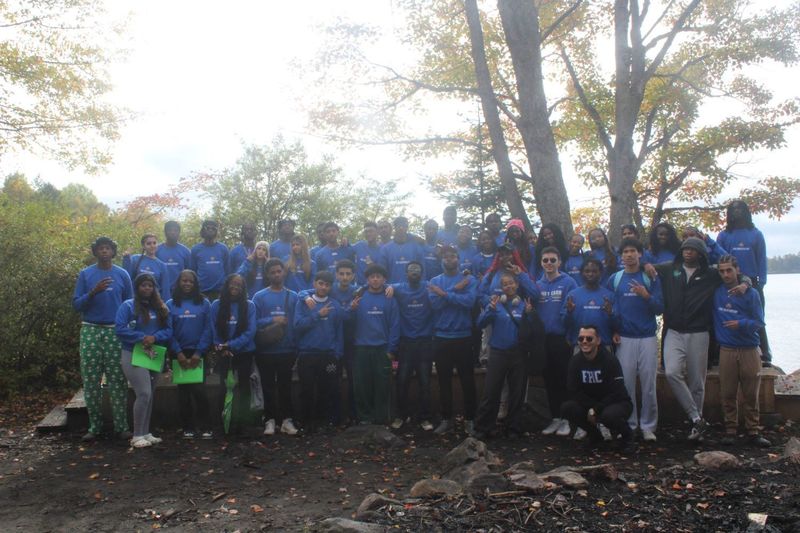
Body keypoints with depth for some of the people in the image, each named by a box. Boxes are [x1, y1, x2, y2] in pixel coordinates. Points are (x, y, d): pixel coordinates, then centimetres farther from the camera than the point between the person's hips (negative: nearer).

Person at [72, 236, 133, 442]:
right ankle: (94, 425, 13)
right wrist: (93, 292, -17)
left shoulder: (122, 274, 6)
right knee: (90, 381, 3)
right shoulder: (85, 274, 5)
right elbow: (76, 305, 0)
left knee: (117, 380, -1)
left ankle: (121, 426, 3)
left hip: (116, 332, 0)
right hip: (90, 331, 1)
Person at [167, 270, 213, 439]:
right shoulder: (170, 304, 5)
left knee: (199, 390, -8)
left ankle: (205, 427, 1)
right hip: (179, 353, 2)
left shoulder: (204, 303, 2)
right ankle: (188, 427, 15)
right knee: (183, 392, 7)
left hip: (198, 353, -1)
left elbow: (207, 329, -3)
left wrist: (198, 352, -12)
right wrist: (178, 353, -11)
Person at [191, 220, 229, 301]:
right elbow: (193, 271, 7)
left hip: (220, 291, 1)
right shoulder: (195, 249, 3)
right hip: (201, 291, -1)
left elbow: (227, 270, 9)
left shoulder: (223, 248, 5)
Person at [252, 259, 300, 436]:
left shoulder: (293, 296, 4)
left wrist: (297, 348, -5)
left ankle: (286, 419, 15)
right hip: (265, 351, 0)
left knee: (285, 386, 8)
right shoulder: (259, 297, 1)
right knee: (268, 386, 8)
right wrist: (272, 320, -17)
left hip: (287, 350, 1)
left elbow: (297, 323, 1)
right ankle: (270, 420, 17)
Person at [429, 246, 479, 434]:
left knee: (467, 381, 5)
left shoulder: (469, 279, -1)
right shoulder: (435, 281, 5)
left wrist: (445, 294, -18)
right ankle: (446, 419, 20)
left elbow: (469, 301, -19)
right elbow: (435, 304, -11)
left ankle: (470, 419, 17)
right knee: (444, 381, 9)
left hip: (463, 337, -2)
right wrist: (455, 290, -16)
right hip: (441, 338, 2)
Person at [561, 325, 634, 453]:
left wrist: (596, 410, -24)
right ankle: (595, 435, 6)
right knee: (567, 407, -22)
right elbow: (572, 392, -11)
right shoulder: (575, 361, -8)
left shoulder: (610, 360, -19)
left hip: (616, 402, -4)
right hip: (590, 404, 4)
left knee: (609, 415, -38)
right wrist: (591, 408, -23)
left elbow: (616, 393, -21)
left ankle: (627, 436, 0)